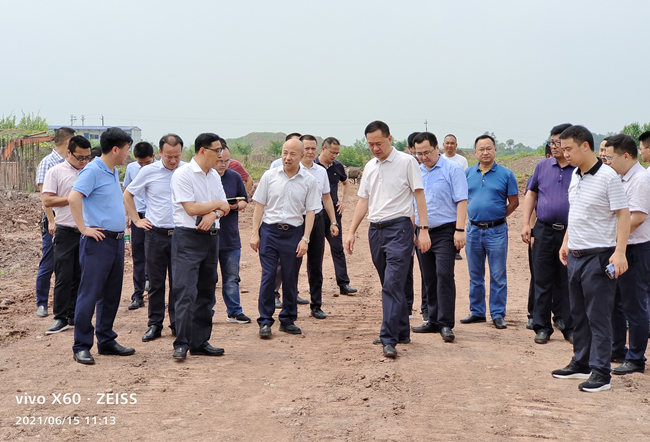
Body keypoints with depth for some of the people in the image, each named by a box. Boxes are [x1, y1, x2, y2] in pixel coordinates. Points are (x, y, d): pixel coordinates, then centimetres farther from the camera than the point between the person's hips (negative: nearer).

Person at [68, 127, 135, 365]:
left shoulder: (114, 172, 15)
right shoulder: (92, 171, -13)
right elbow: (73, 197, -25)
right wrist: (84, 229, -22)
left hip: (117, 240, 9)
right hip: (99, 241, -9)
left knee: (111, 295, 13)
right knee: (90, 294, -4)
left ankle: (106, 341, 22)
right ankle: (82, 346, 2)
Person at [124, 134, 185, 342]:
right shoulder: (149, 172, -1)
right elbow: (128, 194, 12)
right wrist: (136, 220, 7)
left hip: (181, 233, 0)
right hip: (155, 233, 0)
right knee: (156, 282, 7)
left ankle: (177, 324, 14)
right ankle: (155, 324, 16)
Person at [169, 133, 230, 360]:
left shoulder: (214, 175, 13)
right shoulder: (183, 174, -10)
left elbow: (224, 207, 10)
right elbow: (192, 208, -17)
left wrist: (212, 215, -13)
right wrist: (217, 205, -3)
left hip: (210, 237, 8)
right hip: (187, 239, -7)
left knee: (206, 292, 10)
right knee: (186, 292, -10)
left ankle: (200, 342, 17)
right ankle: (182, 344, -5)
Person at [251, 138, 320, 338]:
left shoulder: (309, 181, 0)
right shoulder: (269, 176, 1)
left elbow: (310, 212, 1)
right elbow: (259, 205, 5)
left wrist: (305, 239, -6)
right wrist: (255, 233, 0)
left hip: (294, 233, 1)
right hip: (269, 231, 0)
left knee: (290, 279, 8)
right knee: (268, 277, -3)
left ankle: (288, 320, 20)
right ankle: (265, 322, 3)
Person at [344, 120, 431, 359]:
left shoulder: (406, 162, -4)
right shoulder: (369, 167, 15)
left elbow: (419, 195, -5)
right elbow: (363, 200, 17)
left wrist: (424, 229, -12)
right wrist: (351, 231, 11)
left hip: (399, 227, -7)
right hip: (375, 230, 7)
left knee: (392, 284, -14)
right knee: (390, 285, 12)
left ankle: (389, 339, -15)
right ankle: (402, 332, 22)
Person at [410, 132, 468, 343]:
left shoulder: (452, 169, -5)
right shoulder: (416, 172, 13)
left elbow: (461, 201, -10)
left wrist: (459, 230, -18)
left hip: (445, 232, -6)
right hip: (422, 232, 6)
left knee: (444, 275, -13)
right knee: (429, 278, 10)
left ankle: (446, 324, -10)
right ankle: (434, 321, 20)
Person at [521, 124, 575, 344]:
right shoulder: (543, 166, 7)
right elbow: (531, 194, 12)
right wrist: (526, 224, 3)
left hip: (570, 233, -2)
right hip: (544, 231, 2)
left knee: (567, 283, 7)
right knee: (542, 281, 6)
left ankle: (568, 326, 18)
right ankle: (542, 327, 14)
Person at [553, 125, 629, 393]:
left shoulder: (607, 177, -14)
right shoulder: (575, 175, 11)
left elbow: (623, 215, -16)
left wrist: (619, 252, -23)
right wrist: (566, 242, 17)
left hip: (598, 256, -8)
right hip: (575, 256, 8)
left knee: (598, 316, -3)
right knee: (579, 314, 16)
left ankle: (601, 373, 4)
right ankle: (581, 364, 27)